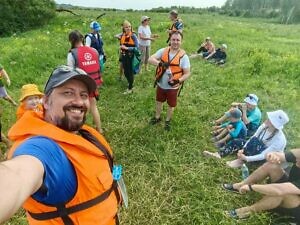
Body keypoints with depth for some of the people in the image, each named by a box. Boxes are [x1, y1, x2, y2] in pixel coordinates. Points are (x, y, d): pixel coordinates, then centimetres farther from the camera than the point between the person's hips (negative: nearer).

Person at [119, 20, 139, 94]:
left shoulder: (133, 36, -11)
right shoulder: (122, 35, 7)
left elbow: (137, 47, -16)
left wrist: (127, 48, -20)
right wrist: (121, 47, 4)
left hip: (131, 57, -6)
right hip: (124, 57, 6)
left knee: (130, 72, 3)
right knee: (125, 72, 14)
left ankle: (130, 88, 17)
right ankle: (130, 84, 37)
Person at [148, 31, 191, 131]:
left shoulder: (183, 56, -15)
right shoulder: (163, 51, -8)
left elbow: (187, 73, -12)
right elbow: (150, 59, -15)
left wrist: (178, 80, -31)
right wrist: (160, 63, -35)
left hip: (173, 87, -2)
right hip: (160, 84, 3)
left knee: (171, 105, 16)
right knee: (159, 101, 23)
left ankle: (168, 120, 43)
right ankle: (157, 117, 48)